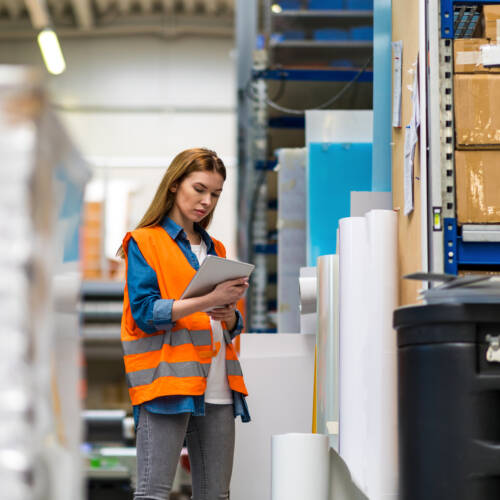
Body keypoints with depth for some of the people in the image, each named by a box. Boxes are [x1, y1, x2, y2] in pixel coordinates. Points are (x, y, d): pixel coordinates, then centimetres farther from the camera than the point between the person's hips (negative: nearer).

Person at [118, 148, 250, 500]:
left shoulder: (215, 250, 23)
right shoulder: (145, 242, 6)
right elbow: (144, 310, -8)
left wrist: (229, 315, -3)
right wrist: (209, 301, -17)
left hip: (218, 390, 6)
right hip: (167, 379, -6)